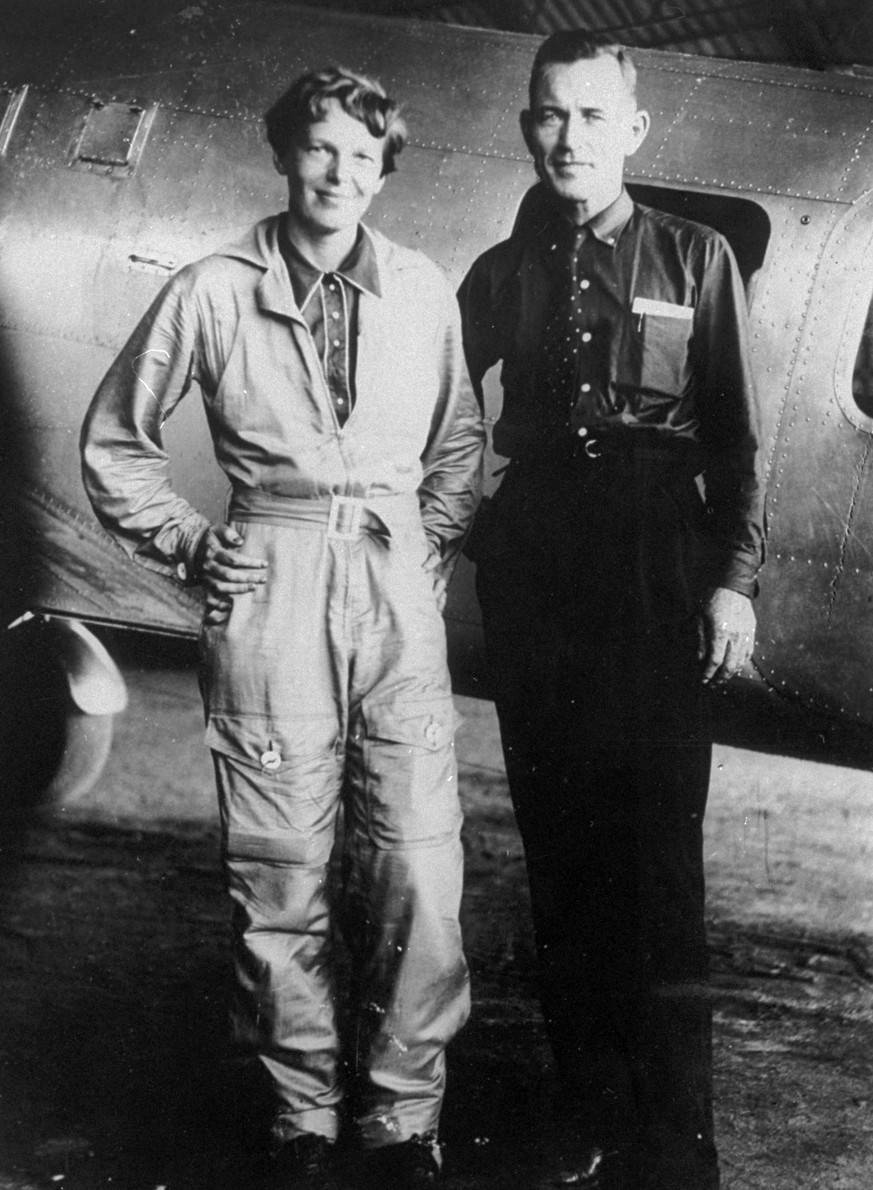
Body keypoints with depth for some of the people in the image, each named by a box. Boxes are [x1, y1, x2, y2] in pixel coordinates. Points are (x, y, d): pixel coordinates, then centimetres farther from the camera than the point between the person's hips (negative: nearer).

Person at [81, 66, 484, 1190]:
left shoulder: (424, 292, 9)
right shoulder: (213, 295, 2)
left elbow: (458, 437, 23)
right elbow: (113, 438, 11)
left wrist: (436, 541, 11)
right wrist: (187, 543, 5)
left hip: (397, 588, 2)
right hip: (270, 591, -1)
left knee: (418, 869, -4)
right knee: (279, 867, 1)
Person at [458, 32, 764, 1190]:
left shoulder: (694, 259, 3)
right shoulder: (502, 274, 10)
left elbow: (737, 435, 1)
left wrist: (733, 577, -6)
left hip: (658, 584, -3)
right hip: (531, 584, 3)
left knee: (658, 874, -7)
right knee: (560, 860, 8)